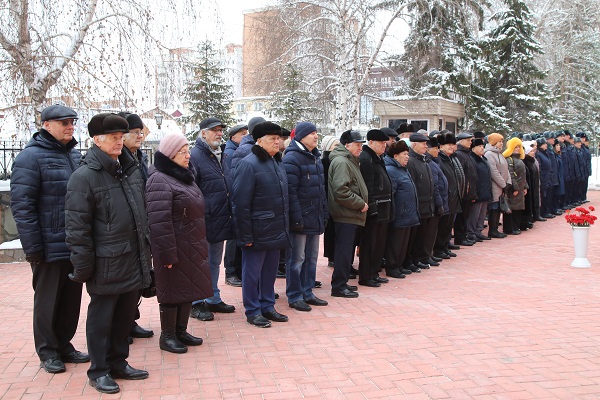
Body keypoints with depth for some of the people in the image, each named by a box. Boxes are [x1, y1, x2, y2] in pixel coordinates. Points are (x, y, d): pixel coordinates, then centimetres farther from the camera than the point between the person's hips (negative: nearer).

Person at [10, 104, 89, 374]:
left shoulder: (75, 155, 13)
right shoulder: (31, 157, -10)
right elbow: (21, 205, -14)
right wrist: (32, 248, -17)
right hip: (50, 248, -7)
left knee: (71, 298, 15)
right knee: (48, 300, 7)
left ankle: (64, 345, 30)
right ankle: (48, 351, 22)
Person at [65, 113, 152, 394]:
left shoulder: (131, 169, 11)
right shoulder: (84, 176, -13)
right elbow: (76, 225, -15)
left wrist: (146, 250, 17)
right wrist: (83, 264, -15)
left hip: (134, 261, 7)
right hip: (106, 263, -7)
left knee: (125, 315, 17)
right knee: (101, 318, 7)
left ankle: (118, 362, 32)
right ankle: (99, 371, 21)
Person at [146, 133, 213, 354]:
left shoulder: (184, 176, 15)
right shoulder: (159, 180, -17)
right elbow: (159, 221, -23)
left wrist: (200, 244, 21)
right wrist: (168, 253, -24)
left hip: (192, 248, 9)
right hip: (175, 249, -9)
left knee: (188, 288, 15)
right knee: (172, 290, 2)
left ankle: (180, 331, 29)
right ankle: (167, 336, 17)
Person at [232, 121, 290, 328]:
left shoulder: (277, 162, 13)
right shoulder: (248, 164, -13)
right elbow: (241, 203, -16)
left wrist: (285, 228, 17)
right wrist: (246, 235, -17)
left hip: (276, 231, 8)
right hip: (257, 232, -8)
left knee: (270, 270, 16)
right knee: (252, 272, 5)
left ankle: (267, 306, 29)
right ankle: (252, 311, 17)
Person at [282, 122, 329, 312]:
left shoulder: (315, 157, 15)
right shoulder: (292, 158, -13)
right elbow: (290, 191, -19)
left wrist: (325, 213, 16)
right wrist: (296, 218, -22)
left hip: (316, 218, 9)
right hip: (301, 219, -9)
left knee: (311, 258, 15)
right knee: (297, 259, 0)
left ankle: (307, 292, 26)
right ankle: (294, 297, 10)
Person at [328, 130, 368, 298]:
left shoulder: (350, 161, 20)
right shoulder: (341, 162, -15)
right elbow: (341, 191, -25)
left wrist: (361, 203, 15)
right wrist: (360, 204, -17)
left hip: (351, 215, 11)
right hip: (346, 215, -11)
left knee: (347, 251, 16)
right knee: (344, 251, -6)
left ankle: (342, 282, 25)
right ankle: (338, 286, 1)